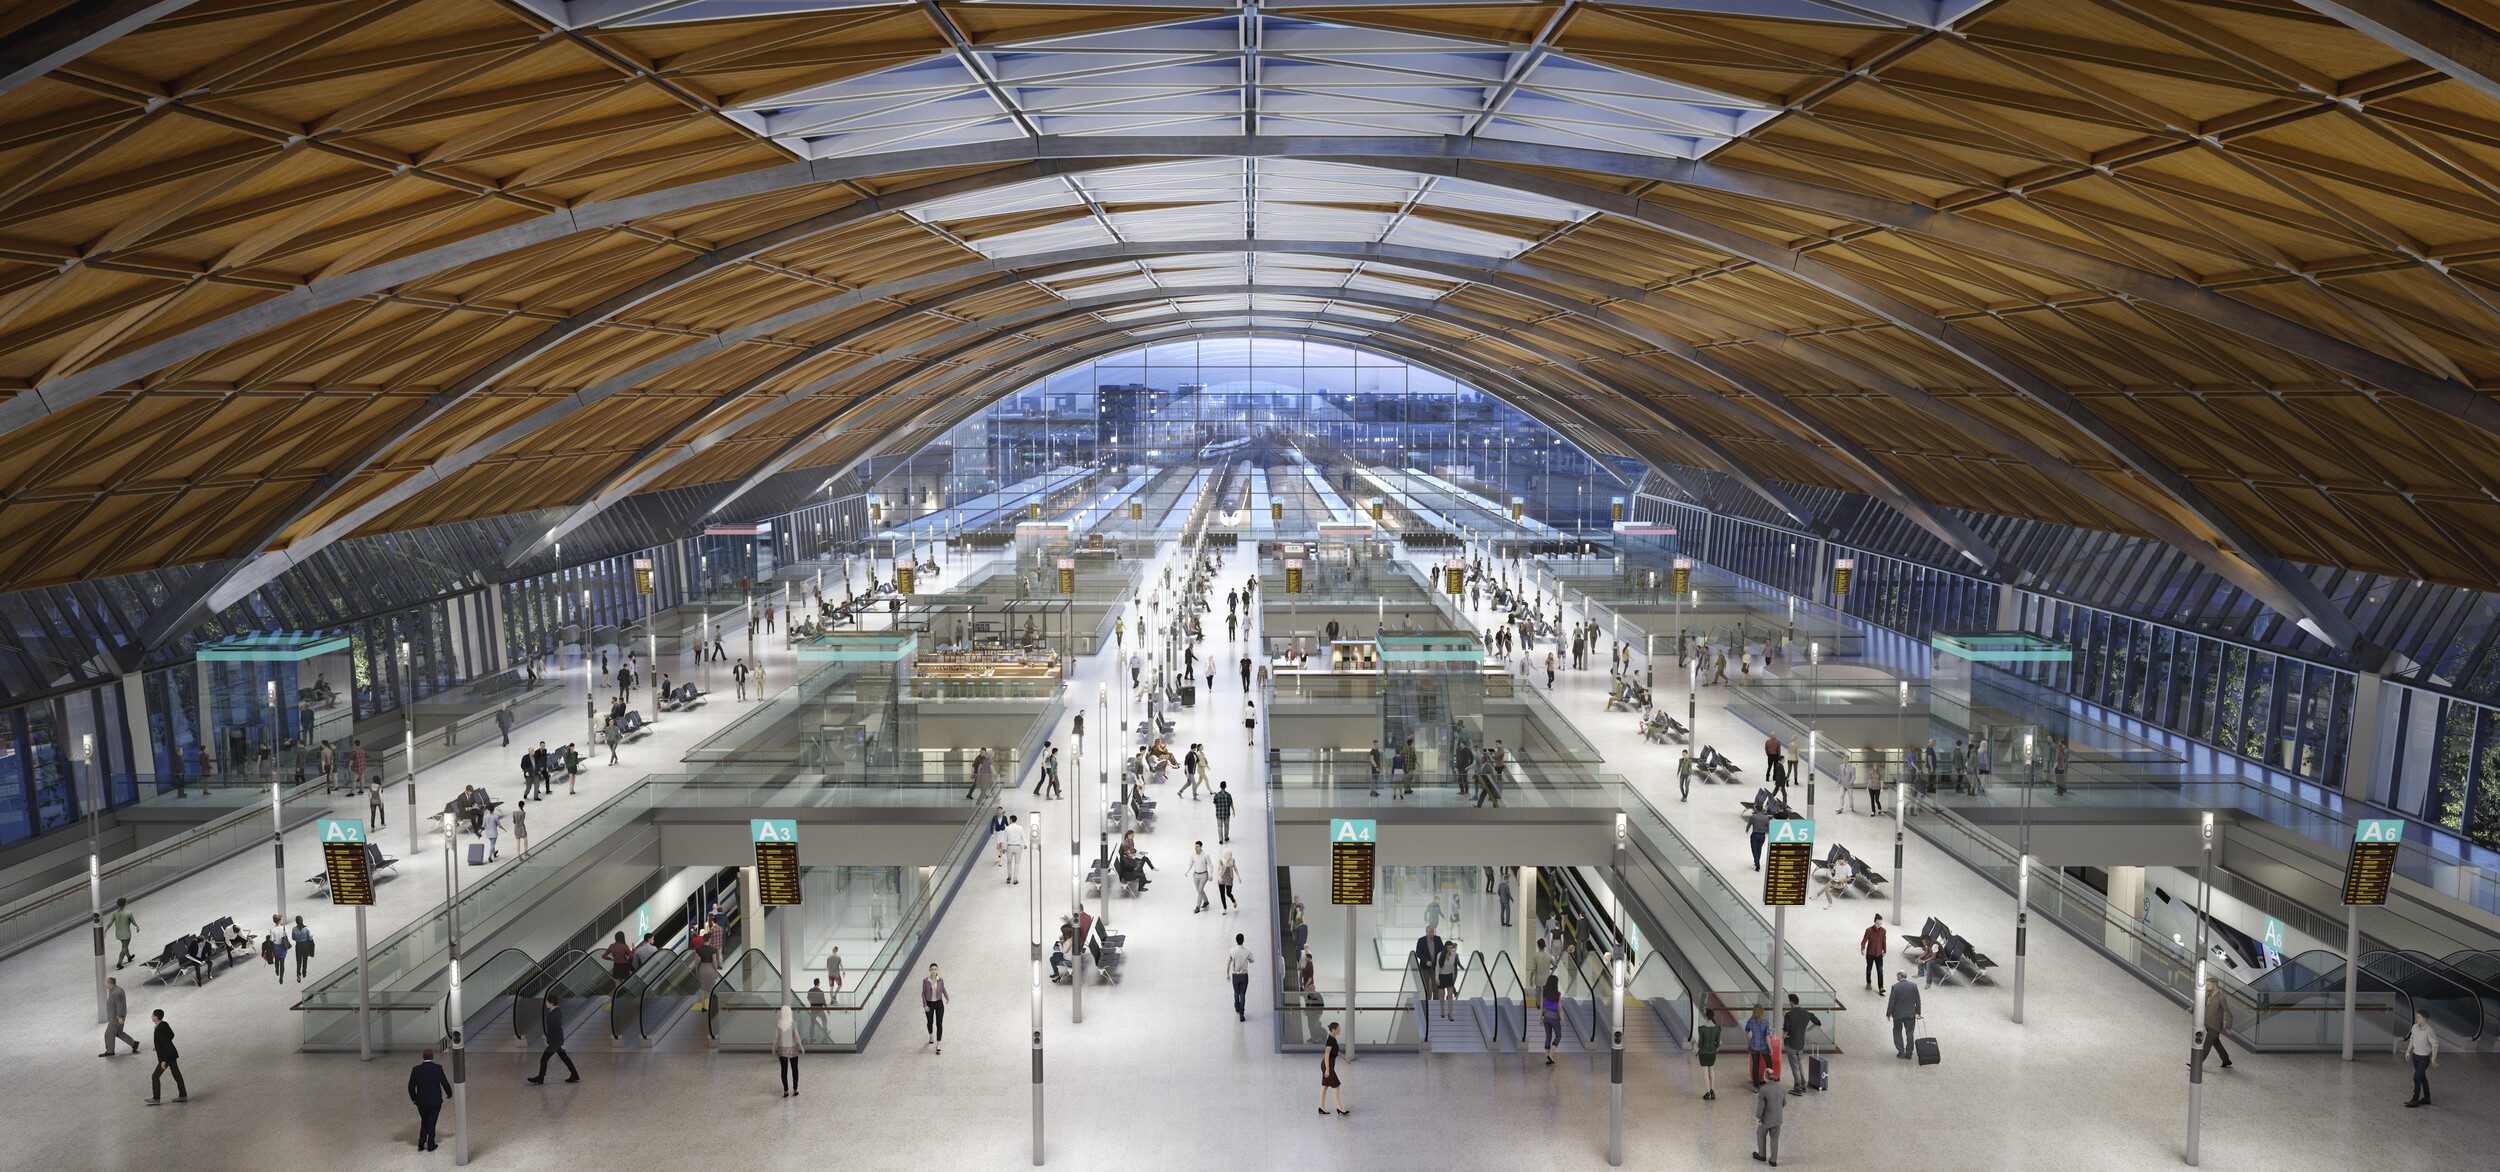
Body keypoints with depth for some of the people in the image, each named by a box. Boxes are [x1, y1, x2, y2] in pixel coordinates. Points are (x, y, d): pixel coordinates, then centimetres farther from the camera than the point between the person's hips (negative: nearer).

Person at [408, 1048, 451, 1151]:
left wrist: (413, 1098, 15)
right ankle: (430, 1145, 16)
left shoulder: (416, 1069, -8)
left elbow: (411, 1086, -1)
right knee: (432, 1123, 10)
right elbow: (445, 1083, -8)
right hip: (435, 1101, -2)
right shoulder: (438, 1068, -13)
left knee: (424, 1122, 20)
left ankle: (421, 1144, 20)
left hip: (421, 1102, 2)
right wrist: (449, 1094, 10)